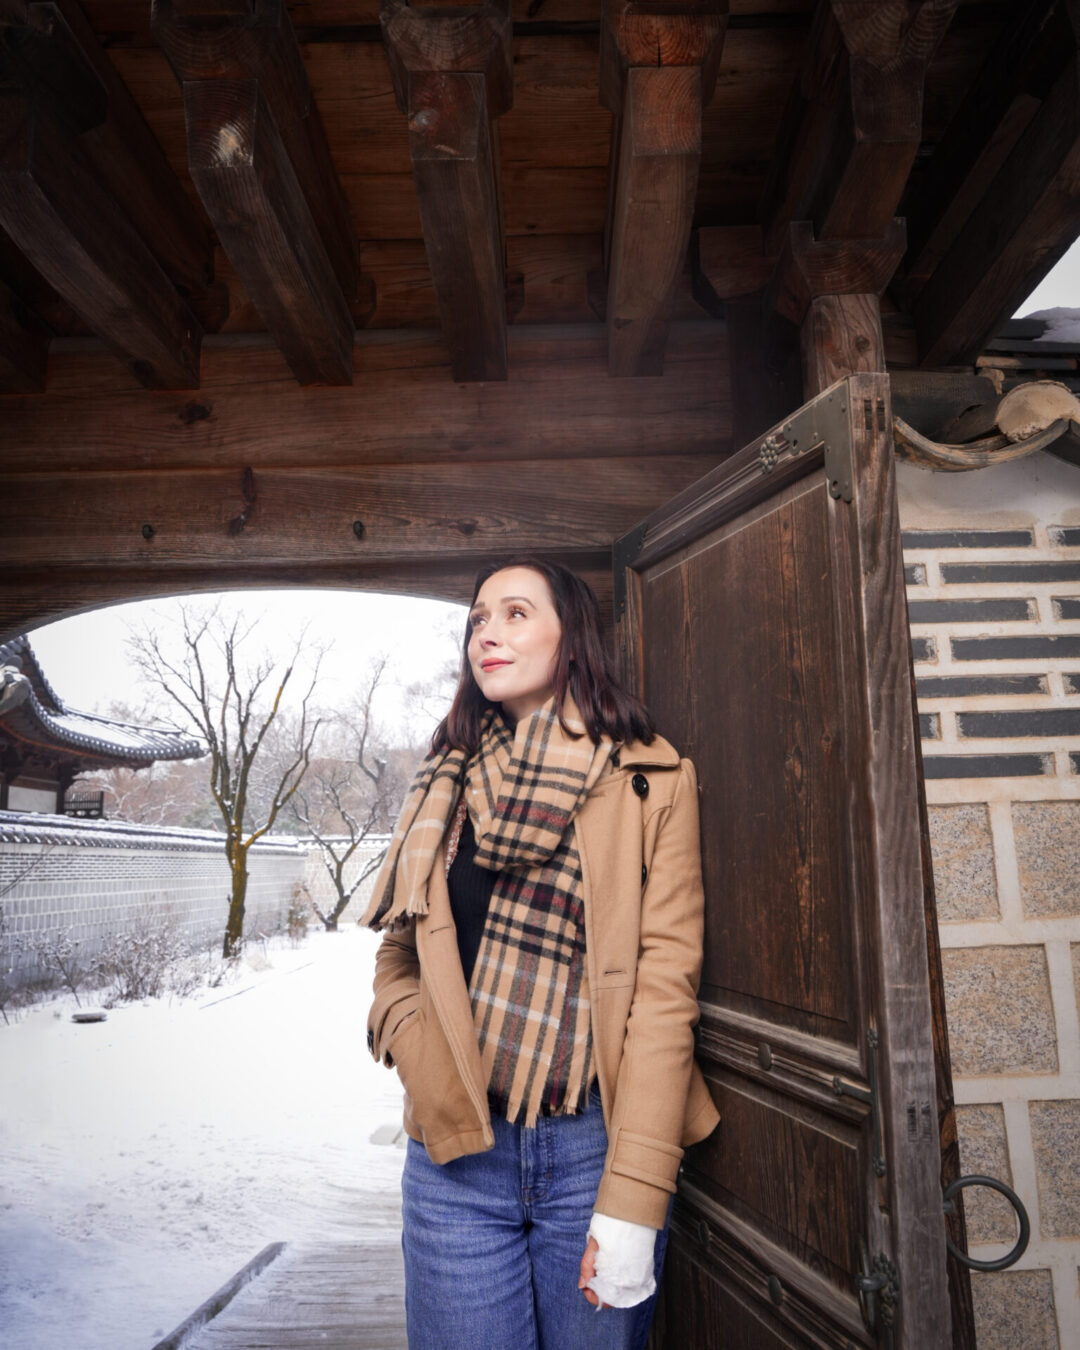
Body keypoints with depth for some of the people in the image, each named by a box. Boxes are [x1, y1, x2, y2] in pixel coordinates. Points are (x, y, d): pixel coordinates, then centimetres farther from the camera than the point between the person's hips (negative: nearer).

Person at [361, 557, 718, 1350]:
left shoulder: (650, 778, -4)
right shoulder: (446, 784, 8)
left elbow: (667, 980, -10)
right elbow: (398, 958, 11)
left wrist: (633, 1202, -14)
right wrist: (435, 1086, -7)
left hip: (596, 1144, -2)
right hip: (456, 1148, 3)